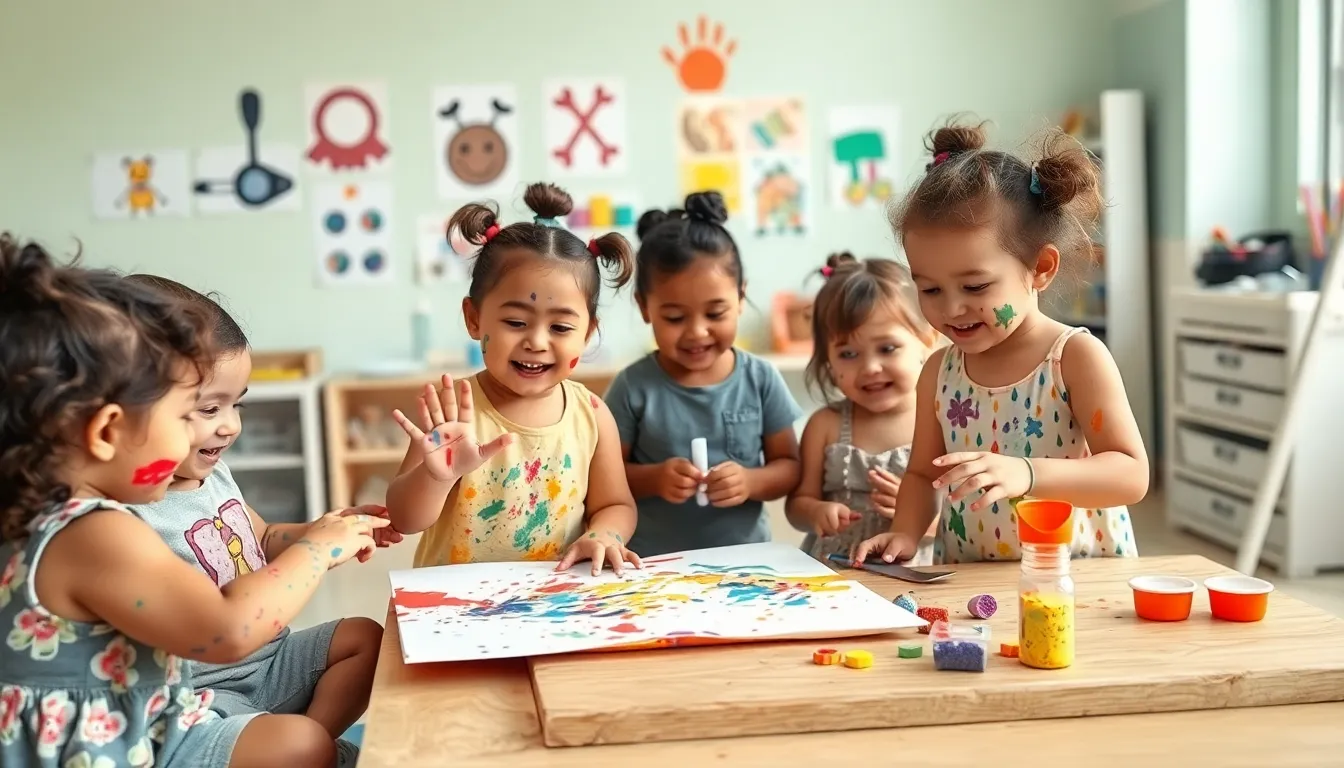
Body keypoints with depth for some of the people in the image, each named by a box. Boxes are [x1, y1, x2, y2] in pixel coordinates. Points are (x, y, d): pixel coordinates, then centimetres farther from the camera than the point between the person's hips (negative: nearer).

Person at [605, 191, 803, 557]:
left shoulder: (761, 379, 1)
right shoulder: (634, 386, -4)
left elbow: (789, 466, 7)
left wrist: (751, 482, -12)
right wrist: (653, 478, -15)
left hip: (744, 560, -1)